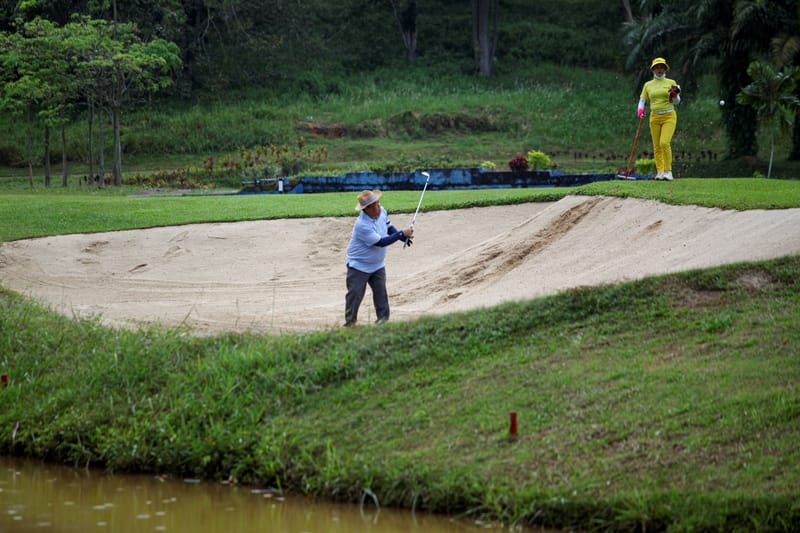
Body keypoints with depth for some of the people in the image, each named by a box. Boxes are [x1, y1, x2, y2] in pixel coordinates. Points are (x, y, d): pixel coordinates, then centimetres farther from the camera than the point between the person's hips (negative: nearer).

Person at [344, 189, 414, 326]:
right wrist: (402, 234, -28)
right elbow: (381, 242, -30)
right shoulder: (362, 225, -33)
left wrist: (403, 237, -9)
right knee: (355, 294, 0)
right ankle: (350, 322, 14)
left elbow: (389, 227, 9)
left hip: (378, 264, 7)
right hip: (359, 265, -7)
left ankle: (383, 320, 17)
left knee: (381, 293, 8)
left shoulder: (382, 211, -10)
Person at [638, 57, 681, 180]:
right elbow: (642, 100, 12)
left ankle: (668, 171, -13)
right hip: (655, 117, 3)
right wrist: (640, 110, -8)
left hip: (669, 116, -3)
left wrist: (674, 94, -15)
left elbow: (676, 101, 7)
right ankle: (660, 171, 8)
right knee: (657, 146, 1)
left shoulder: (671, 82, 5)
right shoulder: (648, 85, 10)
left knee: (665, 143, -19)